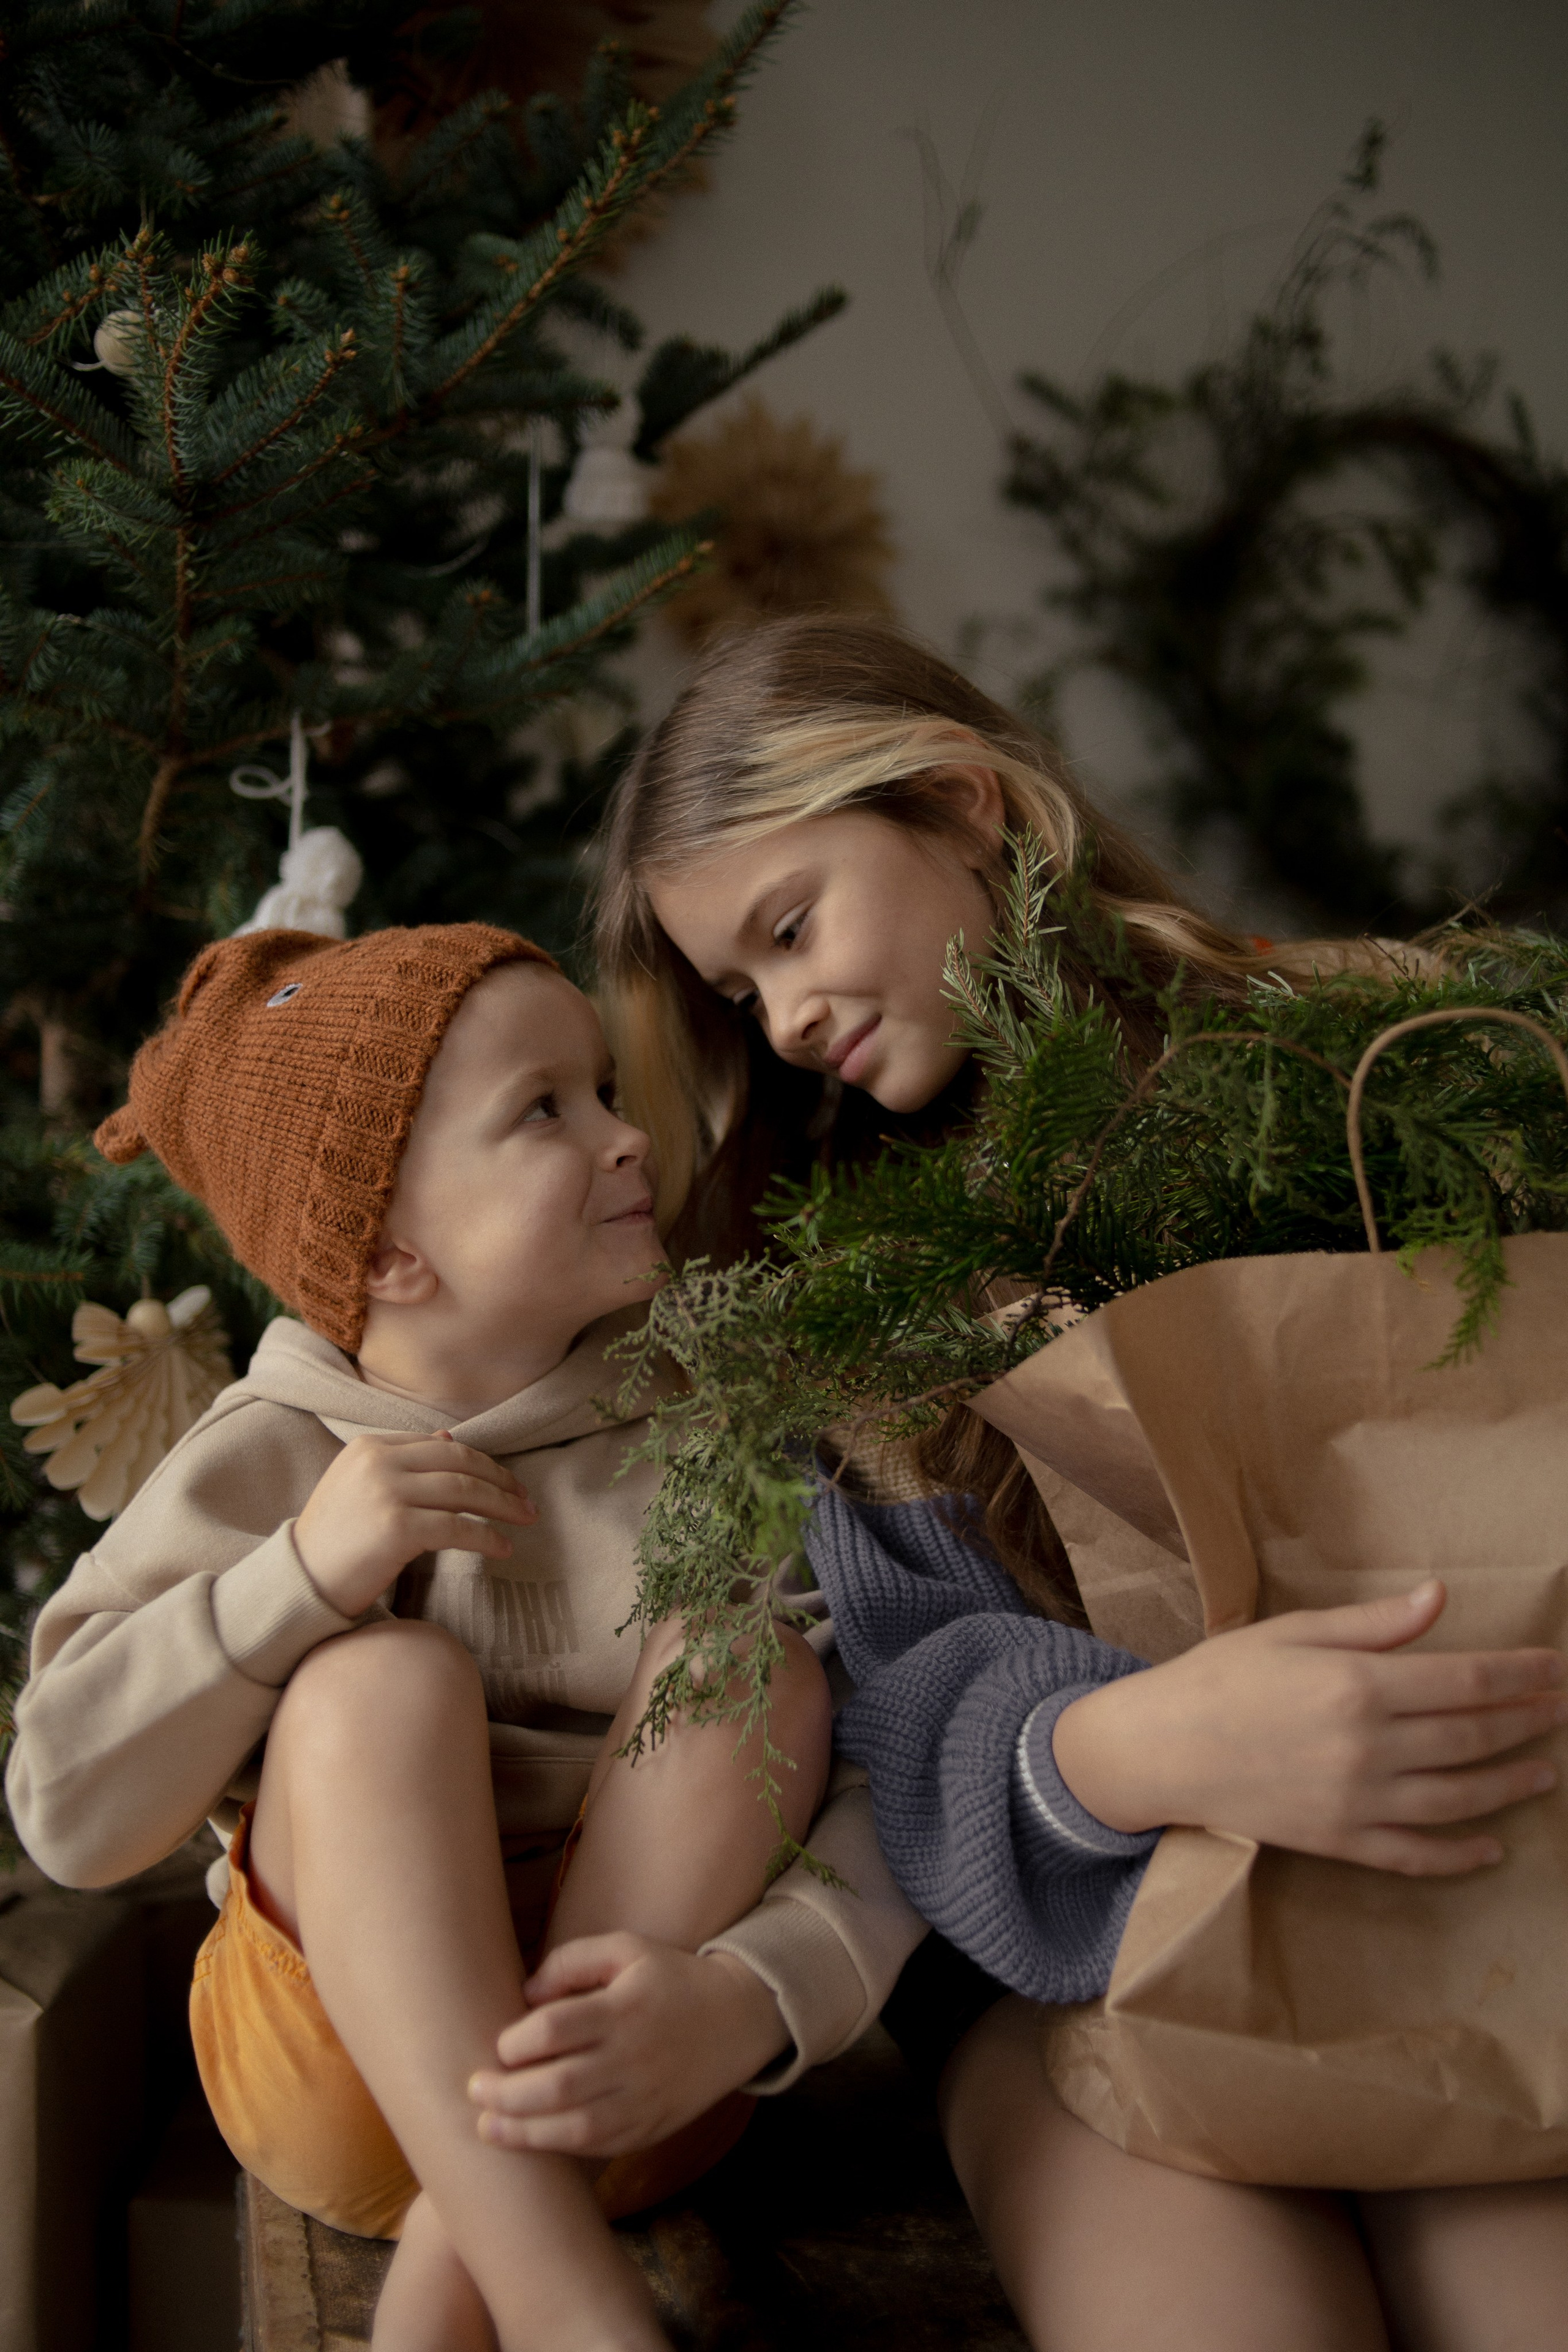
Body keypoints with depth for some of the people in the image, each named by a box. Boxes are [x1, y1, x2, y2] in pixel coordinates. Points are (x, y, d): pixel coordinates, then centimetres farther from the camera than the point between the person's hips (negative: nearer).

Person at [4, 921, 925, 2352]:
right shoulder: (265, 1466, -7)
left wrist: (749, 1997, -36)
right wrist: (299, 1574, -25)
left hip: (620, 2087, 1)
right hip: (343, 2069, -1)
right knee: (384, 1674, -27)